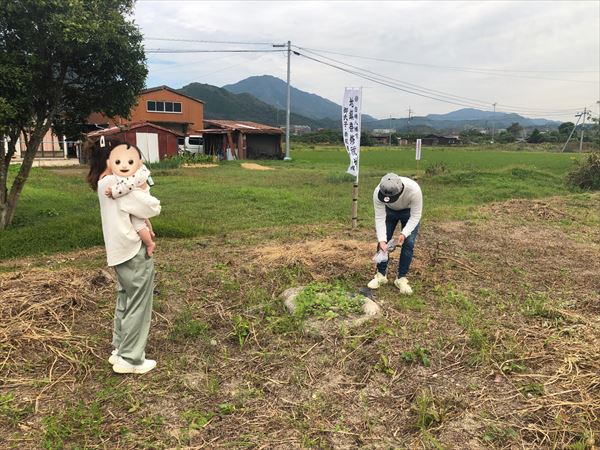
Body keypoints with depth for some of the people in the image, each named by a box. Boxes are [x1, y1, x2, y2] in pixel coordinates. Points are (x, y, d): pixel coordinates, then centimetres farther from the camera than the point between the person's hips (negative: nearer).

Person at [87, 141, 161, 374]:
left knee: (125, 301, 21)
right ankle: (130, 359, 13)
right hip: (134, 252, -9)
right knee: (138, 305, 2)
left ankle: (119, 350, 32)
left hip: (120, 251, 9)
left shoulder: (105, 183, 9)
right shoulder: (117, 184, -21)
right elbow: (153, 207, -21)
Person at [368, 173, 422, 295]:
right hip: (389, 211, 2)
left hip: (409, 211, -1)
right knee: (383, 242, -5)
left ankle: (401, 278, 2)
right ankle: (381, 275, 12)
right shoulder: (378, 192, -37)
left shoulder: (414, 190, -42)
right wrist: (382, 240, -38)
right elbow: (380, 218, -29)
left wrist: (404, 234, -39)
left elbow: (415, 216, -29)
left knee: (408, 243, -11)